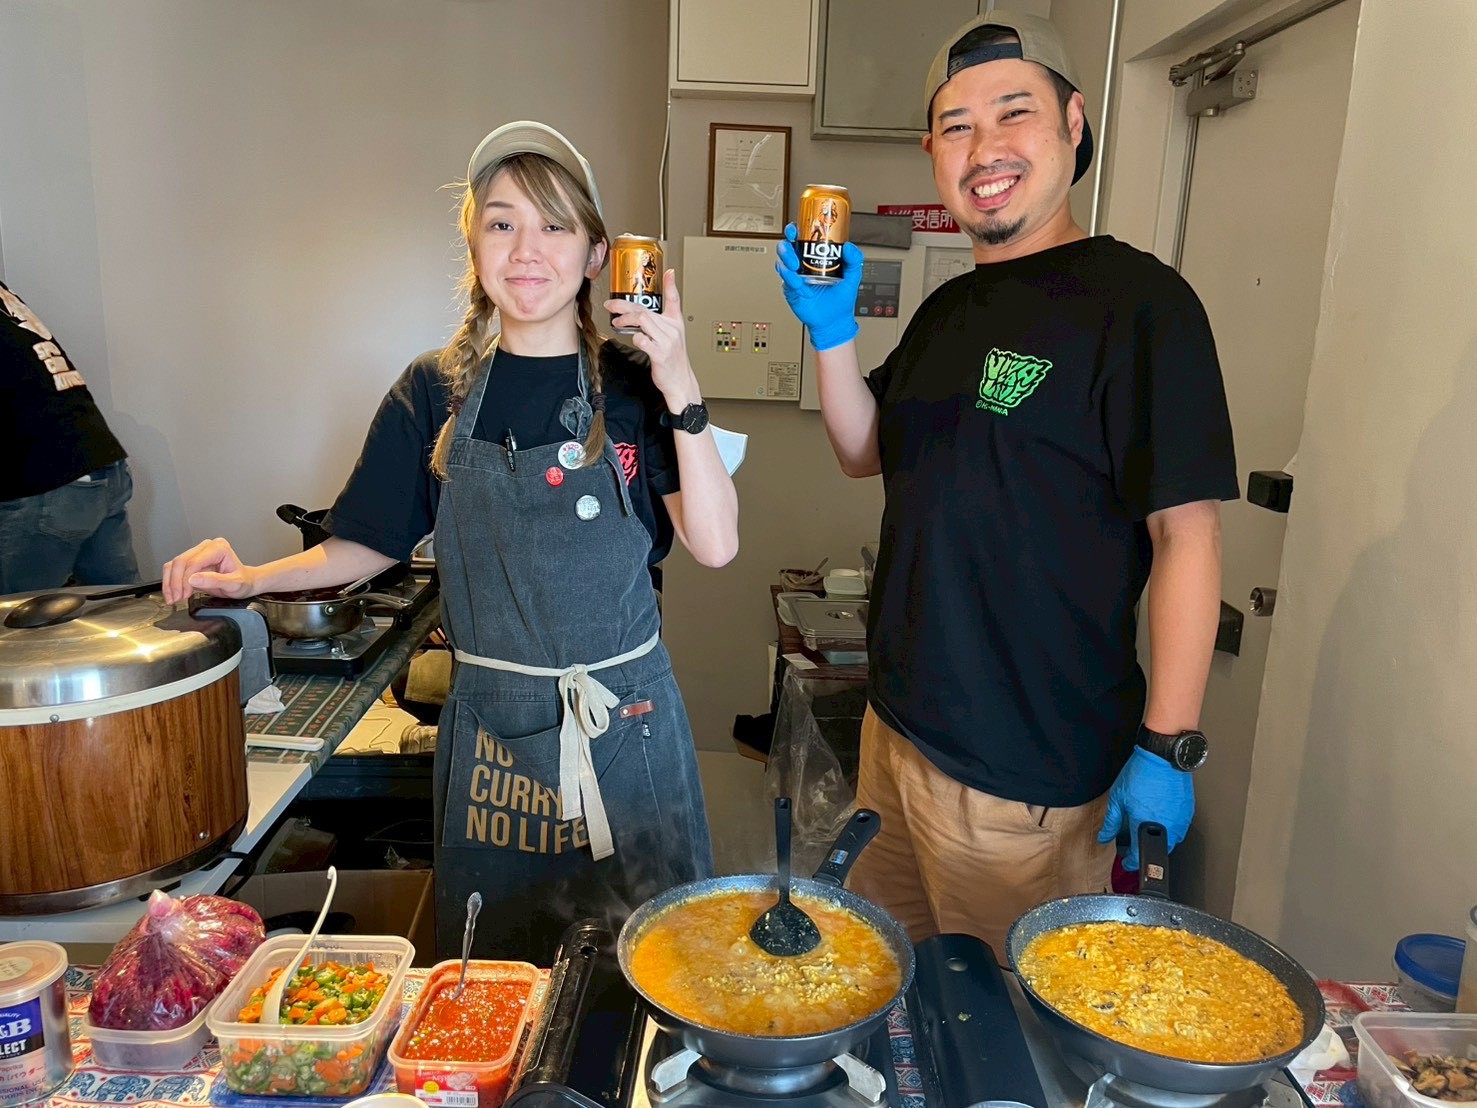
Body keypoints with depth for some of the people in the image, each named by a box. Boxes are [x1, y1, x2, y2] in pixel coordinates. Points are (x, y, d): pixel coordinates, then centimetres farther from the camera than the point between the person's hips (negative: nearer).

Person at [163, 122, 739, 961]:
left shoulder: (633, 385, -5)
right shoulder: (438, 391, 0)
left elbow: (715, 544, -15)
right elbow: (370, 543, 8)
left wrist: (682, 395, -23)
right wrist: (255, 578, -8)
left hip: (623, 724, -1)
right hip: (491, 722, 2)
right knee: (491, 966, 15)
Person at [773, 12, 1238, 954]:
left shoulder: (1137, 302, -14)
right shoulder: (949, 309, 11)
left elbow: (1186, 534, -16)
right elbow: (866, 453, 13)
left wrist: (1168, 749, -18)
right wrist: (832, 328, -2)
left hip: (1029, 768, -7)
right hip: (898, 723, 8)